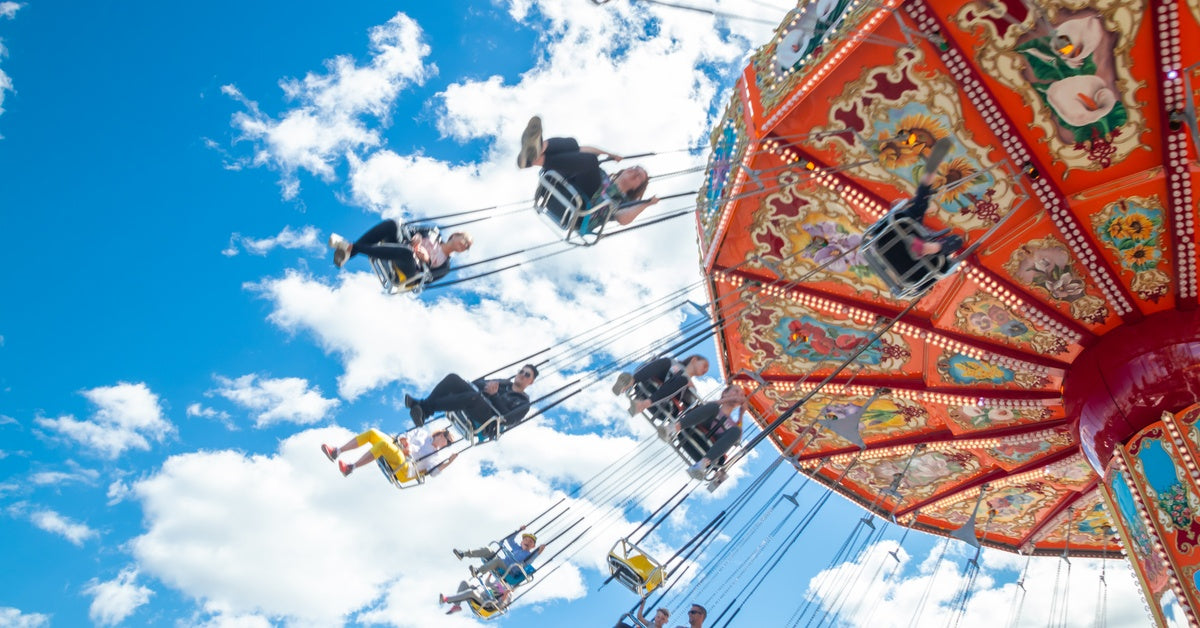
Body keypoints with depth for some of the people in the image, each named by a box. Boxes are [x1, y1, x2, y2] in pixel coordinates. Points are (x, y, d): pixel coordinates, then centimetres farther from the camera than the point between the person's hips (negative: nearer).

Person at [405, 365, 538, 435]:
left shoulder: (523, 403, 12)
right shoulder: (503, 383, 31)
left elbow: (507, 418, -7)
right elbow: (478, 384, 17)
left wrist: (494, 395, -10)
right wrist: (486, 385, -4)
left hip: (488, 421, -6)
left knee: (474, 396, -39)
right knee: (452, 378, -17)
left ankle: (425, 407, -34)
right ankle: (423, 407, -29)